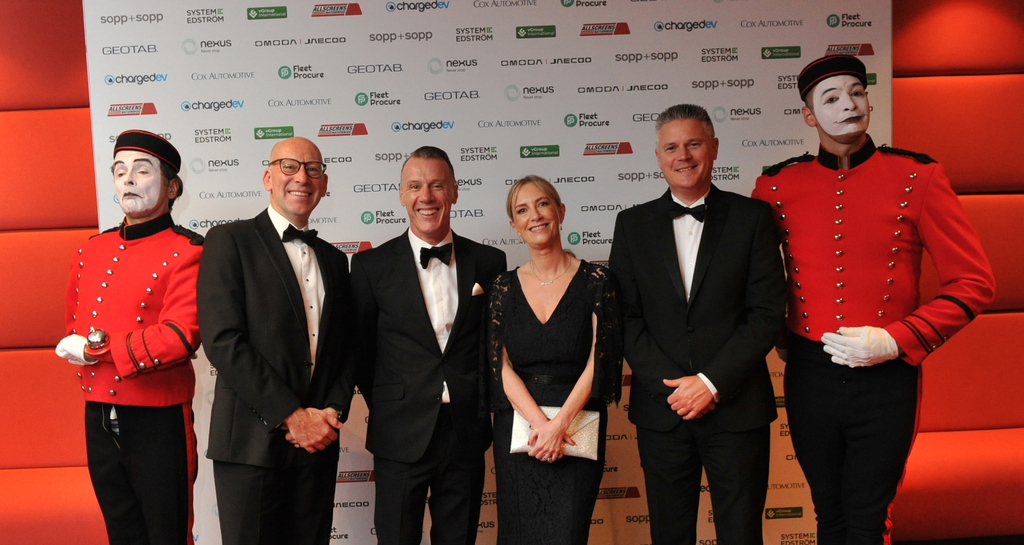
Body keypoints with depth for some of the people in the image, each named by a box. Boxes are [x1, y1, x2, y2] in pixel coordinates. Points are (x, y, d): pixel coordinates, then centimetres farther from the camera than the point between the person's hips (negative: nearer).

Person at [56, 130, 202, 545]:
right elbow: (74, 324, 21)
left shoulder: (186, 252, -12)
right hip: (98, 418, 6)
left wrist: (97, 348, -16)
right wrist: (80, 345, 0)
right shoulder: (90, 251, 10)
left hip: (158, 421, -6)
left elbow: (182, 336, -22)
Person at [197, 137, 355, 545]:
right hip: (253, 441, -4)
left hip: (317, 442, 5)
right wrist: (292, 416, -13)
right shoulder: (230, 241, -2)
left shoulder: (333, 258, 14)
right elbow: (223, 341, -12)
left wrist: (332, 411, -4)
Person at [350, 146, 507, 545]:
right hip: (401, 436, -1)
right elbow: (360, 350, 4)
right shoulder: (371, 265, -3)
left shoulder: (489, 262, 2)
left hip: (467, 434, 2)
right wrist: (386, 410, 5)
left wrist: (480, 404, 5)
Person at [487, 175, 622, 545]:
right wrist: (539, 423, -14)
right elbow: (501, 366, -2)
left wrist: (559, 423, -15)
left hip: (577, 425, -2)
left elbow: (598, 361, -6)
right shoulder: (504, 287, 5)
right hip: (516, 427, 2)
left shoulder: (596, 281, -1)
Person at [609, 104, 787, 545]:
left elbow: (767, 312, -4)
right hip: (661, 409, 1)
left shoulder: (751, 216, 2)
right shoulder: (632, 224, 6)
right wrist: (670, 386, -9)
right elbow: (626, 316, 1)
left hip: (737, 408, -1)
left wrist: (712, 383, -11)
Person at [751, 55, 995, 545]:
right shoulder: (777, 186, 0)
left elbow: (974, 282, -5)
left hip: (887, 377, -1)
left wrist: (895, 340, -15)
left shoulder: (918, 176, -4)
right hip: (809, 374, 2)